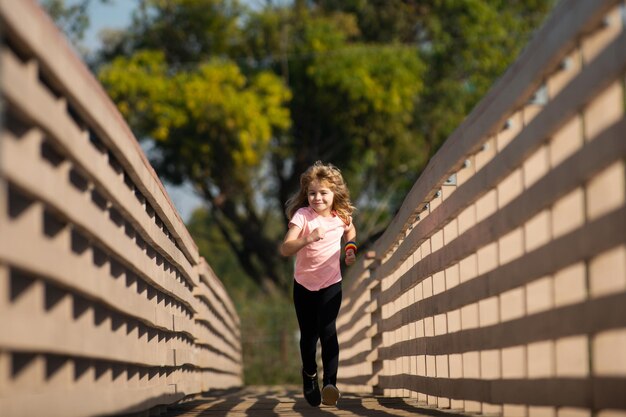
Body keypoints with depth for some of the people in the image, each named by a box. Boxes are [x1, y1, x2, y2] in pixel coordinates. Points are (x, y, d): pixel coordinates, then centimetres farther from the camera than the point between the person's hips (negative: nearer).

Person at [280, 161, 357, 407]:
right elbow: (285, 249, -32)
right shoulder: (302, 216, -19)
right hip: (304, 284, 0)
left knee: (327, 330, -19)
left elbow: (350, 232, 18)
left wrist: (350, 248, -1)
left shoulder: (342, 215, -8)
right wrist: (309, 238, -47)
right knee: (308, 334, 8)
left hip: (331, 284, 0)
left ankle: (329, 383, -24)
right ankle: (309, 374, 36)